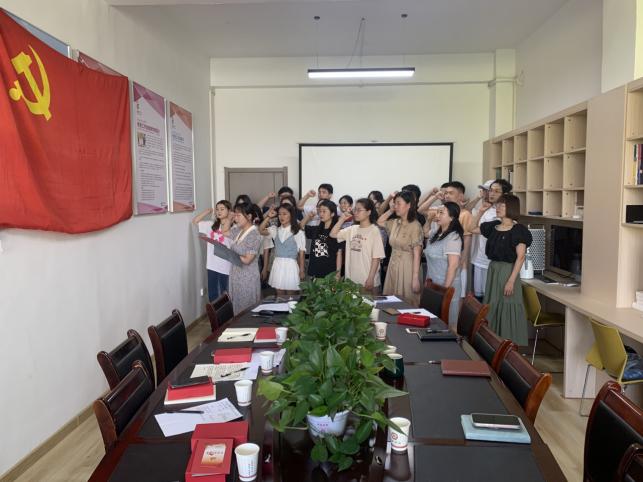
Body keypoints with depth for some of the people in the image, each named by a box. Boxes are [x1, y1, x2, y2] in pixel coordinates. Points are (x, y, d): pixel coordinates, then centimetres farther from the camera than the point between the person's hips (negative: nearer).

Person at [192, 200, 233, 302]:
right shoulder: (212, 225, 9)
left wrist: (230, 218, -18)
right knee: (212, 294, 15)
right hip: (212, 265, 6)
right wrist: (208, 211, 6)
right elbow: (195, 221, 11)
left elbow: (225, 231, -31)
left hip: (225, 266, -6)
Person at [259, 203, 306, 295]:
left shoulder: (298, 232, -8)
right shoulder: (275, 230, 5)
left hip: (290, 265, -4)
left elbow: (301, 252, -5)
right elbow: (261, 231, -8)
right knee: (279, 296, 13)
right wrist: (269, 217, -12)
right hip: (277, 265, 4)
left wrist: (302, 270, -4)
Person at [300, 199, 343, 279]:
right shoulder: (316, 229, 8)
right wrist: (309, 216, 4)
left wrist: (338, 273, -10)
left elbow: (339, 254, -6)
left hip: (330, 273, -5)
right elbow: (301, 226, 21)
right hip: (314, 272, 5)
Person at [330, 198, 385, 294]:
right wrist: (342, 219, 0)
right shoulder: (352, 229, 7)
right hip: (351, 279, 6)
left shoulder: (374, 231, -10)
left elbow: (376, 257, -12)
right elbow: (333, 234, 9)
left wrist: (371, 278, -15)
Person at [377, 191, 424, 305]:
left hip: (407, 267, -7)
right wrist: (390, 210, 9)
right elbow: (379, 222, 26)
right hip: (393, 265, 7)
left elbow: (417, 254, -15)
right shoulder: (395, 223, 6)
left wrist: (415, 278, -18)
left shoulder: (415, 226, -13)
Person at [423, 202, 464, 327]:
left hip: (446, 285, -8)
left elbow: (453, 265, -23)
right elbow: (425, 233, 32)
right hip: (433, 284, 8)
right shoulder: (436, 231, 7)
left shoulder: (453, 237, -19)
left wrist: (446, 288, -24)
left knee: (447, 323, 4)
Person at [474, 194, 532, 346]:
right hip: (493, 269, 7)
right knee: (492, 307, 12)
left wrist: (511, 280, -20)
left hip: (508, 270, -7)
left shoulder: (518, 230, -11)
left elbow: (520, 257, -14)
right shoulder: (493, 226, 7)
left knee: (507, 307, -2)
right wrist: (481, 211, 11)